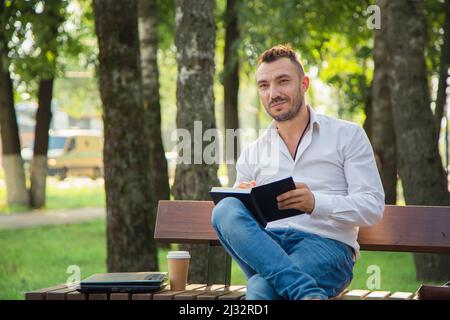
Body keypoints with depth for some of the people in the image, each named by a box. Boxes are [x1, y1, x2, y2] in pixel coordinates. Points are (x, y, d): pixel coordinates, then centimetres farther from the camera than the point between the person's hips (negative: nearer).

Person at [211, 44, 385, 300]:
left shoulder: (347, 135, 11)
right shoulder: (252, 153, 22)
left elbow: (373, 207, 1)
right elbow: (237, 221, 16)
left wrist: (316, 203, -18)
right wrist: (241, 199, -9)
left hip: (327, 244, -5)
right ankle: (308, 292, -41)